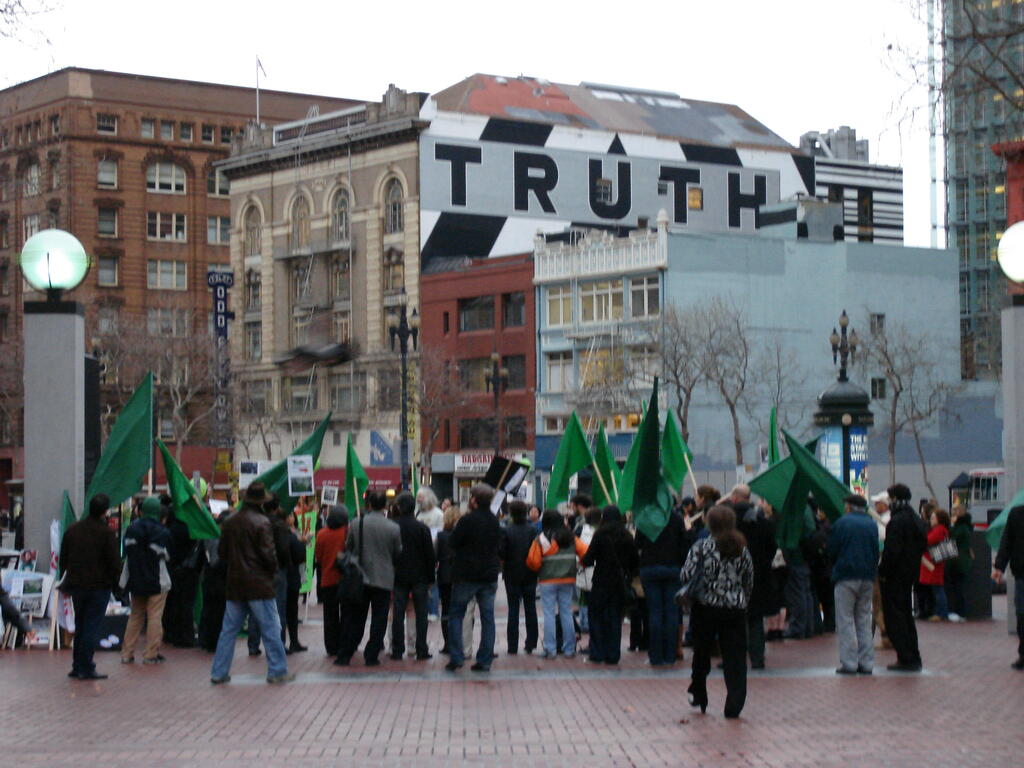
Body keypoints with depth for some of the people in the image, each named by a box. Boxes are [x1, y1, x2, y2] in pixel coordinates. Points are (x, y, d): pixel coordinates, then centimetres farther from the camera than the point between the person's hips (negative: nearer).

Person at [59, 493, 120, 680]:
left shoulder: (72, 529, 6)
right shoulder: (106, 532, -12)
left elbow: (63, 558, 12)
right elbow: (114, 561, -13)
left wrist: (66, 583, 19)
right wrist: (115, 581, 2)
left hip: (76, 585, 5)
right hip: (99, 586, -5)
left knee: (80, 626, 16)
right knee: (92, 627, -2)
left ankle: (77, 666, 18)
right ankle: (86, 668, -4)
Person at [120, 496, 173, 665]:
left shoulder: (132, 529, -2)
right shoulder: (163, 532, -13)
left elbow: (126, 551, 5)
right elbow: (167, 556, -2)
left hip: (135, 580, 4)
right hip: (157, 581, -4)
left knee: (135, 616, 14)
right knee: (155, 617, 2)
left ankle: (127, 653, 12)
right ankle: (151, 654, 0)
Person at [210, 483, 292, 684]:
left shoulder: (230, 522, 5)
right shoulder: (261, 522, -13)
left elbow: (222, 552, 12)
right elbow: (268, 554, -14)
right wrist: (273, 571, 3)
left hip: (234, 583, 6)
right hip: (259, 583, -6)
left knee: (229, 629, 10)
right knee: (270, 629, 3)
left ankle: (218, 672, 11)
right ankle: (277, 671, 5)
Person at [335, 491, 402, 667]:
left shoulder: (356, 525, -4)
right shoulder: (394, 528, -8)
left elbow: (348, 548, 5)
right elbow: (398, 553, 2)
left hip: (360, 579, 2)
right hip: (384, 578, -2)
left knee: (354, 619, 9)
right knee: (379, 619, 5)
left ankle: (344, 655, 10)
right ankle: (371, 656, 4)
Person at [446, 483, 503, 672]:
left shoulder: (467, 520, -14)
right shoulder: (495, 522, 5)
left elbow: (452, 543, -8)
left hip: (466, 576, -4)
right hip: (490, 576, 4)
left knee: (456, 615, 7)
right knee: (487, 617, 6)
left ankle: (456, 657, 0)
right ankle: (485, 660, 5)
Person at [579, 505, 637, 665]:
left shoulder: (600, 534, -10)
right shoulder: (627, 536, 2)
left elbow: (589, 558, -12)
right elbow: (634, 561, 5)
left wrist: (582, 562, 9)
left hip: (602, 581, -4)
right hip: (620, 582, 4)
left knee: (597, 616, 6)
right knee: (615, 617, 10)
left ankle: (597, 653, 3)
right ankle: (613, 655, 9)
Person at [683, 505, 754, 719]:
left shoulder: (701, 548, -7)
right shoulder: (742, 550, 3)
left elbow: (687, 576, -14)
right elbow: (749, 582, 7)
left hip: (706, 607, -1)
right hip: (735, 611, 1)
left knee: (701, 653, 16)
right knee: (735, 657, 1)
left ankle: (698, 696, 29)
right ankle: (734, 706, -5)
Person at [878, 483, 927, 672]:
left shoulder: (897, 521, -17)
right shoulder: (917, 520, 11)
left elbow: (892, 550, -22)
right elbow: (921, 547, 17)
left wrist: (882, 572, -14)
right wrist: (913, 570, 17)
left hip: (894, 577, -9)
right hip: (910, 575, 9)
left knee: (894, 617, -3)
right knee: (906, 615, 17)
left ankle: (906, 658, -5)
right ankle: (914, 658, 19)